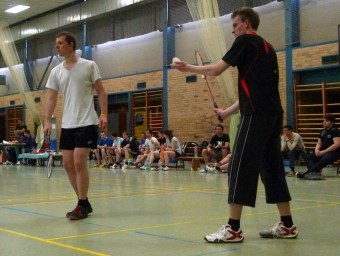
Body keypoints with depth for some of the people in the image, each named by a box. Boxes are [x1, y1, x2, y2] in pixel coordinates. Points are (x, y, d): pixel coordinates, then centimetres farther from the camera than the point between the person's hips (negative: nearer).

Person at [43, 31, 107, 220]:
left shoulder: (89, 66, -2)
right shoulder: (56, 71, 10)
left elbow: (101, 92, -1)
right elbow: (51, 98, 8)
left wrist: (104, 114, -12)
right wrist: (47, 121, -4)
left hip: (86, 123, -5)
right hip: (67, 125, 6)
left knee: (79, 162, -12)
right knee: (68, 164, 5)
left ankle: (82, 206, -1)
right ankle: (84, 203, 18)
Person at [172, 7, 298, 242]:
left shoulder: (246, 41, -1)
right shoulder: (267, 48, 23)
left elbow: (216, 70, -1)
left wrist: (189, 68, 15)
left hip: (257, 115, -9)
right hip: (273, 114, 9)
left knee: (241, 167, -7)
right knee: (272, 167, 11)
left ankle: (233, 229, -6)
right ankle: (287, 225, 15)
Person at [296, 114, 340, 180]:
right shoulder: (323, 132, 15)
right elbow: (319, 143, 17)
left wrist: (323, 152, -21)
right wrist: (316, 150, -8)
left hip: (334, 152, -8)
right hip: (323, 152, 8)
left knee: (325, 159, -39)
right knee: (307, 156, -10)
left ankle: (307, 172, -37)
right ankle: (316, 172, -35)